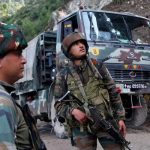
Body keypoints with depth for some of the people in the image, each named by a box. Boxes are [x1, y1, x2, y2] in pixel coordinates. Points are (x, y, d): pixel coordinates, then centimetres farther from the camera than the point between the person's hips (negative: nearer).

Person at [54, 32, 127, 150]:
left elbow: (113, 93, 7)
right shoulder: (63, 75, 1)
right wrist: (72, 111, -16)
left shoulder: (98, 66, 5)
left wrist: (120, 117, 3)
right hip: (81, 128, -1)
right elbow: (59, 104, 4)